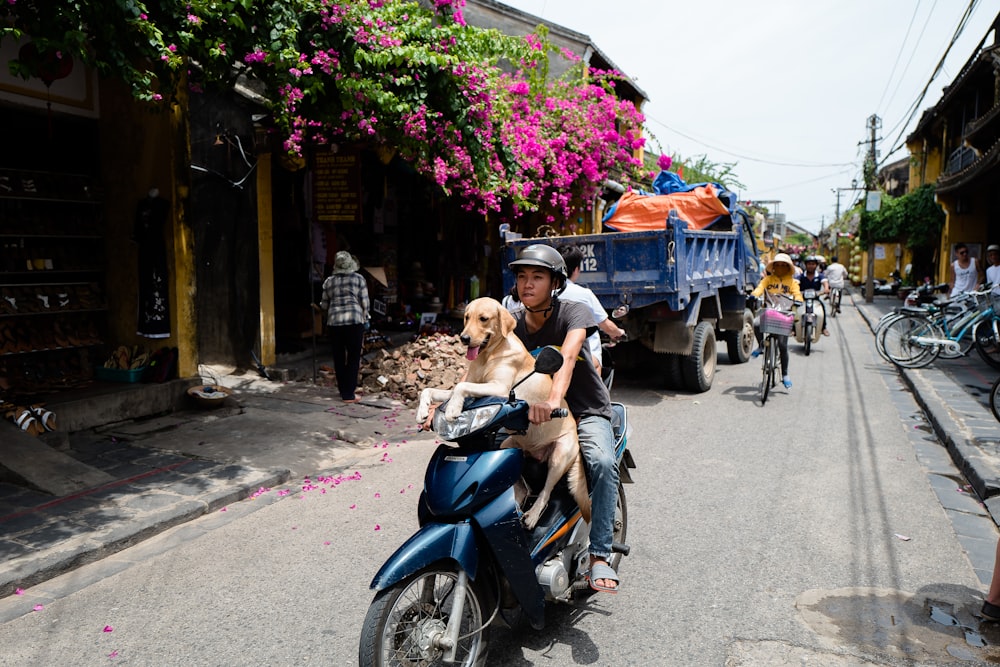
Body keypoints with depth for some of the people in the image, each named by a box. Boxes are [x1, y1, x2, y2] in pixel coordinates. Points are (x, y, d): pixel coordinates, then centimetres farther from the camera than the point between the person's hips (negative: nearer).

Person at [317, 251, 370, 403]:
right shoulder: (359, 279, 1)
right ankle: (348, 394, 0)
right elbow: (364, 303, 0)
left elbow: (324, 305, 12)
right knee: (353, 358, 2)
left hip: (334, 322, 3)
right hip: (355, 321, -3)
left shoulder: (329, 281, 8)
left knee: (339, 358, 11)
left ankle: (344, 390, 20)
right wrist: (365, 319, 13)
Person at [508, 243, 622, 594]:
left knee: (602, 462, -32)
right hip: (532, 412, 4)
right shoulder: (511, 322, 1)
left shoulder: (573, 312, -13)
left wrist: (553, 398, -53)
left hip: (585, 411, -4)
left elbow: (567, 356, -33)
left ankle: (599, 557, -22)